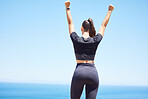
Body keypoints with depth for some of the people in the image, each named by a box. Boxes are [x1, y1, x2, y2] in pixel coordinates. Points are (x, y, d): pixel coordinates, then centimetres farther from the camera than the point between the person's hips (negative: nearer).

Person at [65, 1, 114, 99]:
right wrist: (110, 11, 27)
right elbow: (104, 25, 14)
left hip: (79, 73, -1)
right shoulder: (95, 40, 1)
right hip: (93, 73, 1)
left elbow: (70, 23, 11)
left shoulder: (76, 40, -2)